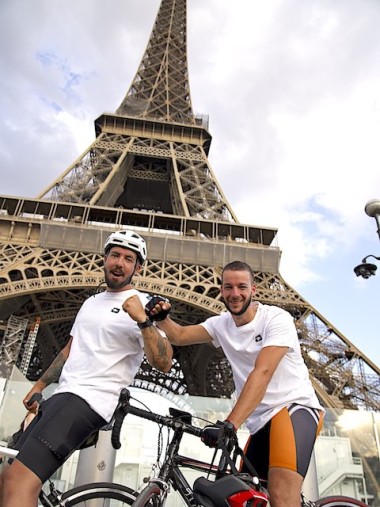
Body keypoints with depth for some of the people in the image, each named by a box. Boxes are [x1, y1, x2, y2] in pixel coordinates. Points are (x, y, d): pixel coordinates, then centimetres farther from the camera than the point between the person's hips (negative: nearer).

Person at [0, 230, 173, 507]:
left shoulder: (144, 305, -5)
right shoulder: (91, 302, 20)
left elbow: (164, 363, -15)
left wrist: (143, 320, -28)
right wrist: (40, 384, 26)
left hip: (89, 400, -9)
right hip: (62, 396, 9)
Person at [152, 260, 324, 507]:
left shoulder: (276, 318, -13)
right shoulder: (221, 324, 7)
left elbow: (262, 373, -25)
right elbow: (180, 335, 2)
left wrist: (229, 424, -34)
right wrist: (161, 317, -20)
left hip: (294, 407, -6)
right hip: (260, 420, 7)